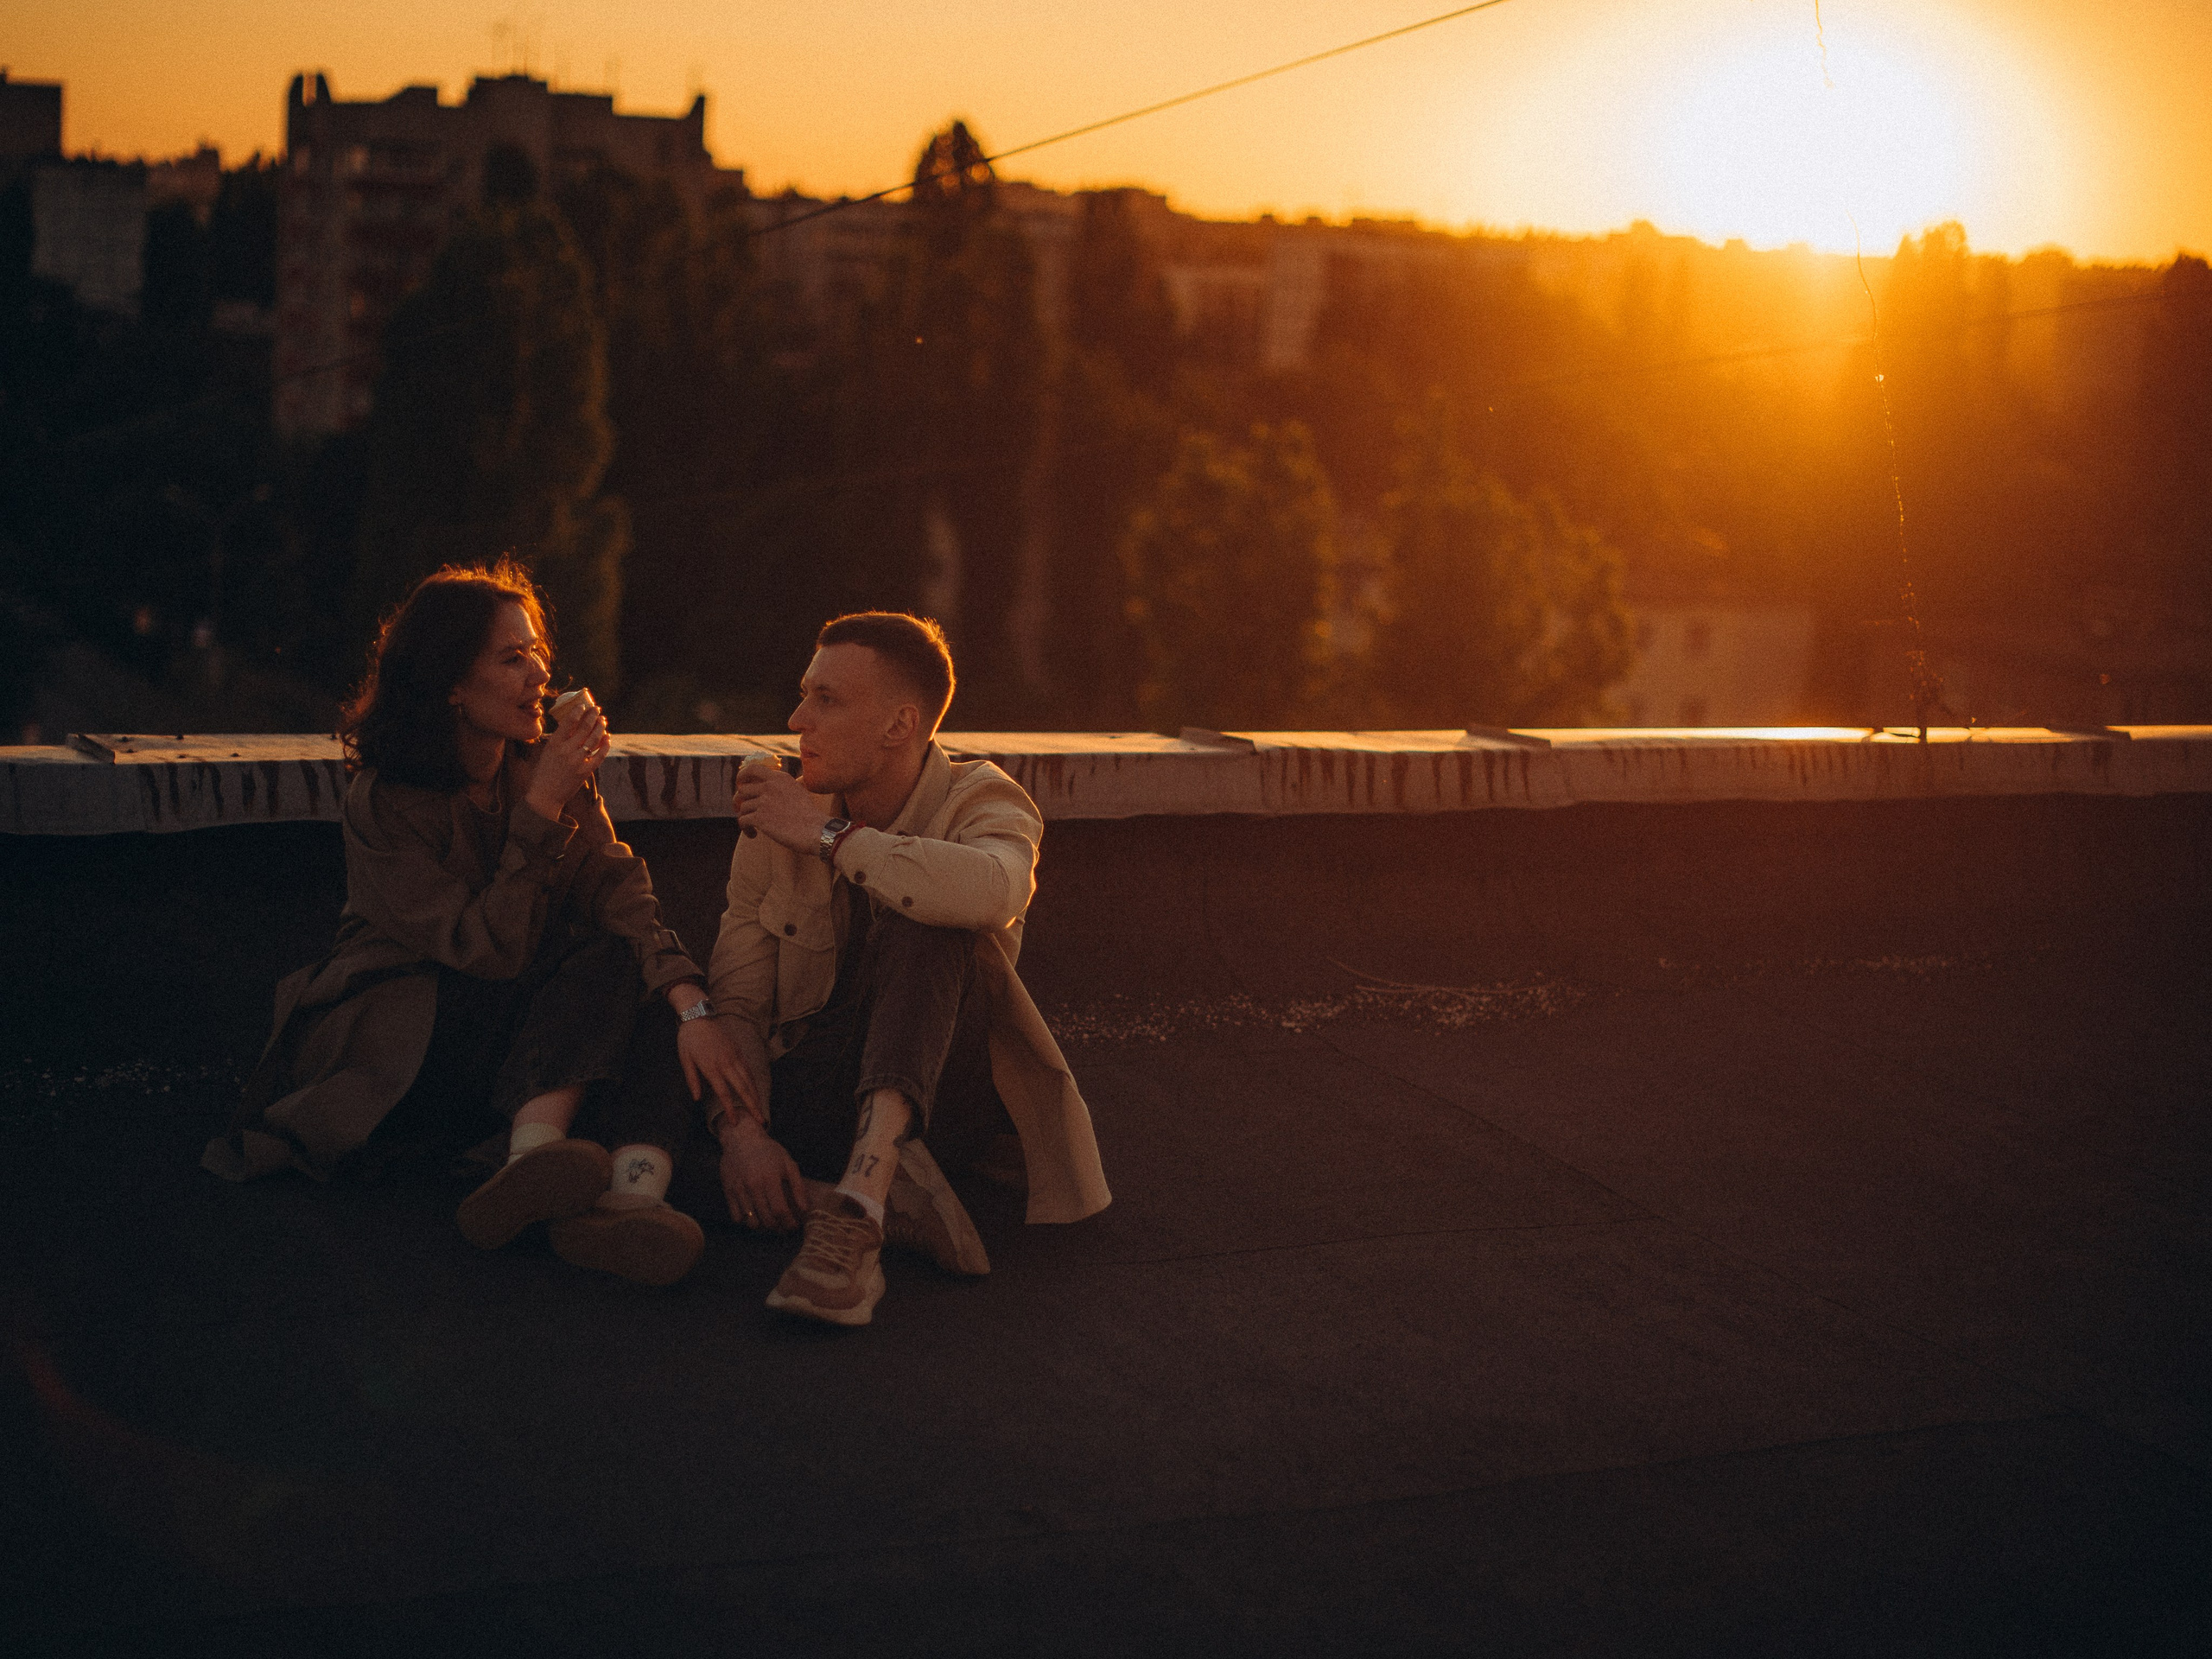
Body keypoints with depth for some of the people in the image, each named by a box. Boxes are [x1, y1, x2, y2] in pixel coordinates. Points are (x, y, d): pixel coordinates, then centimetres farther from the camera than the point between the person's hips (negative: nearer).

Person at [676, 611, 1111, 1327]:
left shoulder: (980, 803, -8)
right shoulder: (776, 819, 1)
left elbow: (991, 890, -35)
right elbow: (736, 1000, -4)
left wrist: (833, 834, -24)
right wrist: (742, 1130, -23)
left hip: (939, 1093, -2)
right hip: (817, 1098, 2)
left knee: (925, 928, -32)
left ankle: (859, 1203, -45)